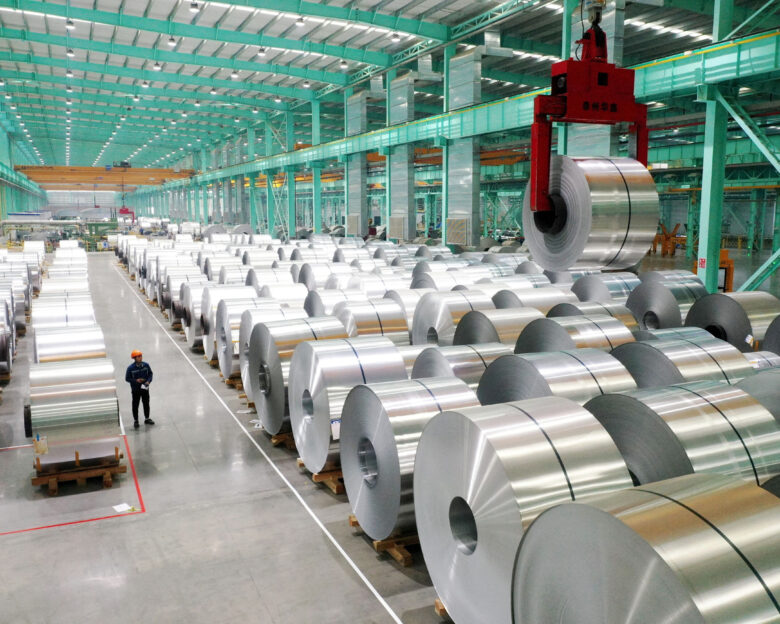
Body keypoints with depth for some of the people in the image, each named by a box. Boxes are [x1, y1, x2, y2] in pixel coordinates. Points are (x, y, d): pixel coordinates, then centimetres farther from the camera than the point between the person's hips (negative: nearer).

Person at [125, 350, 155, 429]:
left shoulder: (146, 365, -7)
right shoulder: (130, 368, -16)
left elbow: (150, 374, 4)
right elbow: (127, 378, -9)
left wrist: (148, 381, -13)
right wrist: (136, 381, -23)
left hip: (145, 388, 3)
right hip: (135, 390, -3)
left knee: (146, 404, 15)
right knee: (135, 405, 7)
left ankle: (147, 419, 32)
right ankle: (135, 421, 22)